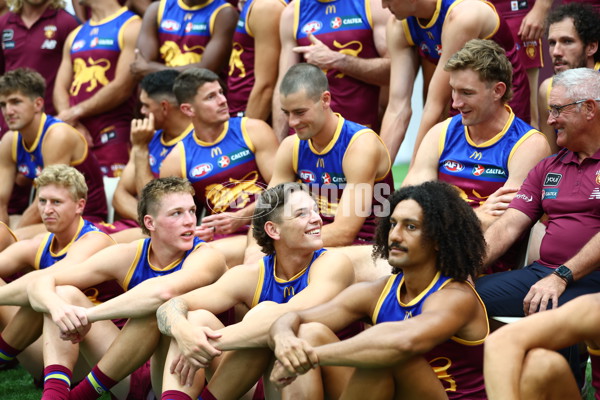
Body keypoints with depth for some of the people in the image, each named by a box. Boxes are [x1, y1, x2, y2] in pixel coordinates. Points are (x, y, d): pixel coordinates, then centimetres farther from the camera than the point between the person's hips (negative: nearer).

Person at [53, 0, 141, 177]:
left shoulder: (131, 28, -2)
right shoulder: (75, 36, 21)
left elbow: (122, 88, -11)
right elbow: (60, 88, 15)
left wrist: (76, 111, -7)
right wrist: (72, 123, -4)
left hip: (113, 135, -6)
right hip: (78, 134, 7)